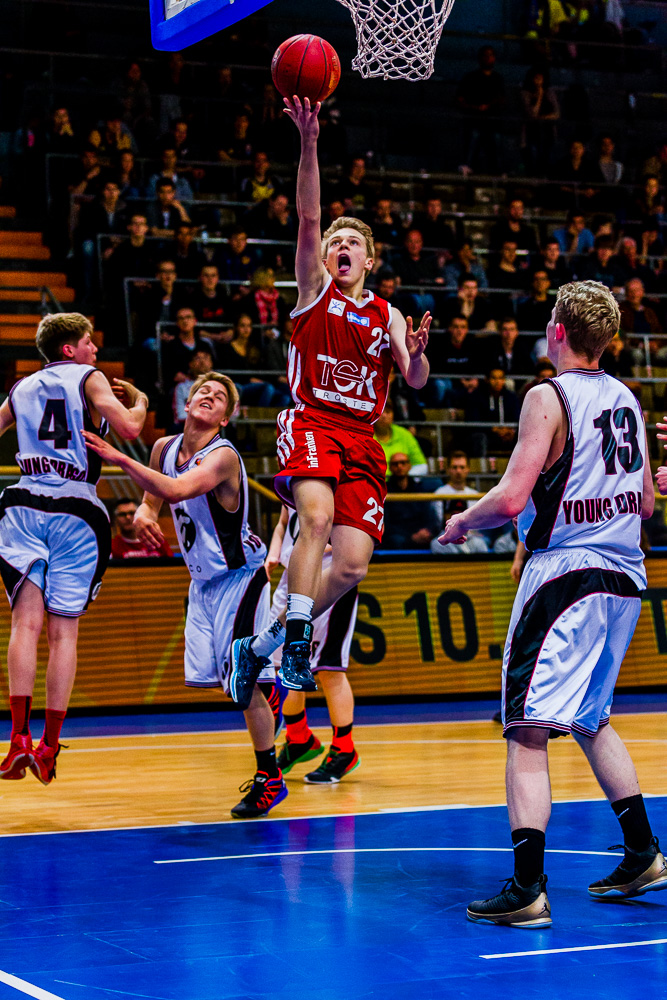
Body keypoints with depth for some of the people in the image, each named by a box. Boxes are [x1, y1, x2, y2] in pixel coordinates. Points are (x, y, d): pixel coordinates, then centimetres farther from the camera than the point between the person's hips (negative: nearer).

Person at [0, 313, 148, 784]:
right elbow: (130, 429, -6)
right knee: (64, 631, 3)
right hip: (77, 512, -3)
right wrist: (140, 402, 14)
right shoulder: (89, 378, 5)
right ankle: (49, 747, 3)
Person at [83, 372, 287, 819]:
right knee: (203, 674, 10)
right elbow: (154, 498, 17)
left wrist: (121, 459, -41)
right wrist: (144, 514, -6)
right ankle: (270, 680, 38)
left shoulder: (223, 456, -24)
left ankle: (269, 778, 1)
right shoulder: (165, 448, -1)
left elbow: (177, 490, -42)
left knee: (244, 680, -11)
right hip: (204, 577, 8)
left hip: (239, 576, -8)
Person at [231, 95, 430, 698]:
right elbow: (308, 216, -4)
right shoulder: (315, 288, 10)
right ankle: (297, 642, -27)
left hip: (362, 440, 4)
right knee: (318, 517, -33)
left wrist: (417, 354, -17)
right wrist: (309, 143, -16)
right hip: (311, 424, -3)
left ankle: (264, 643, 11)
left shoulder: (387, 315, 17)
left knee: (352, 566, -8)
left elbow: (416, 382, 7)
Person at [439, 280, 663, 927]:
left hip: (565, 575, -8)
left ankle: (527, 889, -11)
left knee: (528, 731, -6)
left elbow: (512, 499, -18)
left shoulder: (549, 398, -11)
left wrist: (463, 521, 0)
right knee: (590, 719, 24)